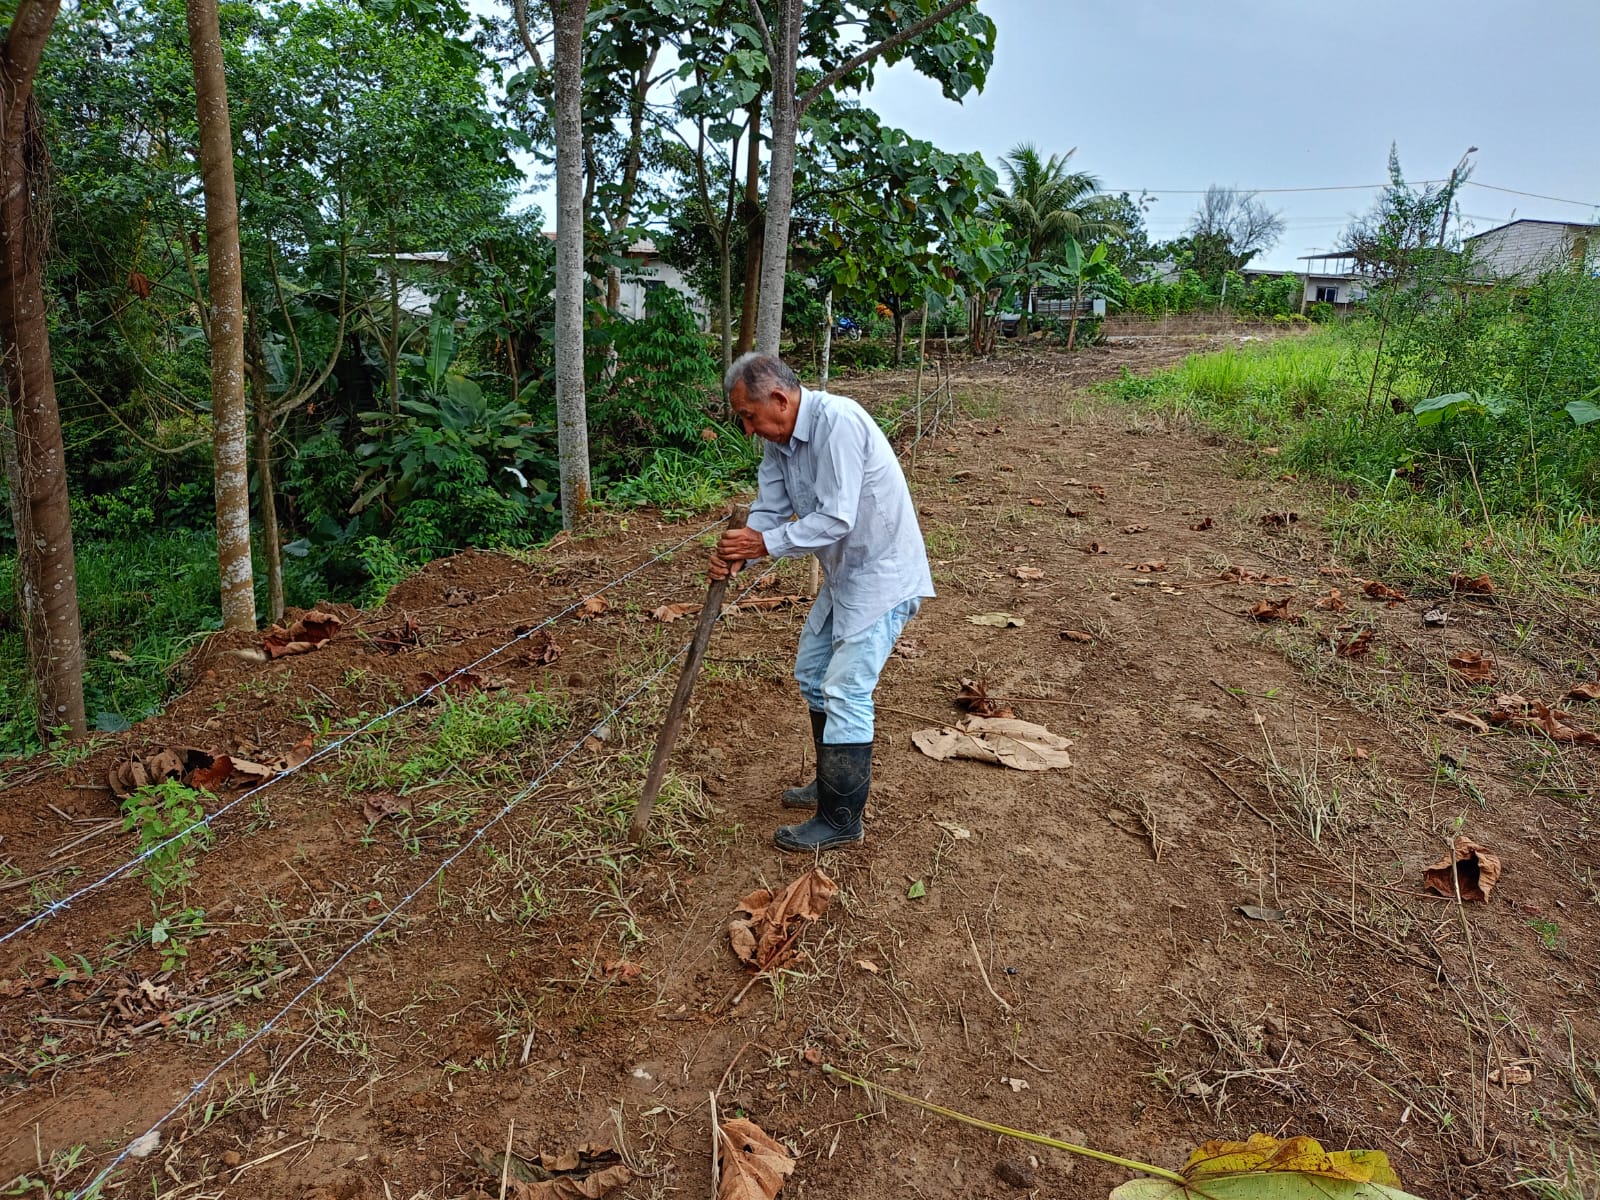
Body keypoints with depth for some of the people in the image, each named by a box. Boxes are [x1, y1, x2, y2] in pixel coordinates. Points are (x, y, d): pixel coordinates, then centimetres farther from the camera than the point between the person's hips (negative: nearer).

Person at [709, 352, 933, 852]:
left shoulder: (837, 422, -26)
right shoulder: (780, 439, 3)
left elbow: (835, 520, -30)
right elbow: (768, 510, 2)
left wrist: (765, 544, -27)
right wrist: (736, 552, -17)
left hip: (882, 576, -10)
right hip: (843, 575, 10)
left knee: (845, 694, -8)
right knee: (812, 672, 19)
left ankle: (841, 820, 7)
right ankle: (832, 782, 36)